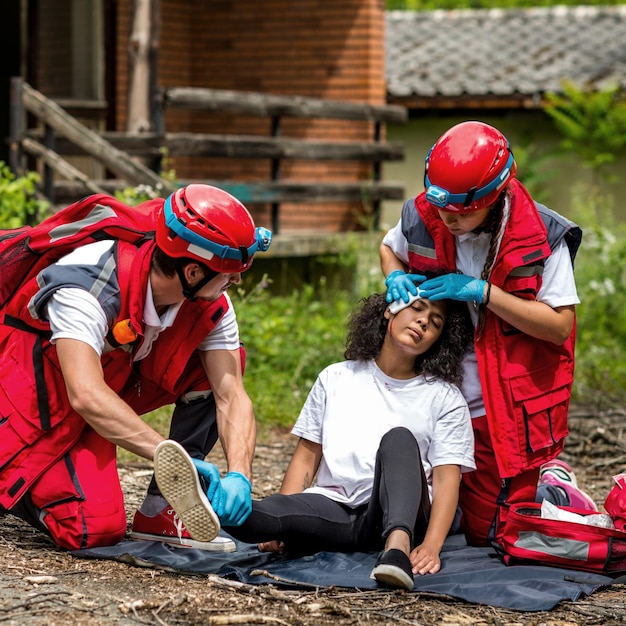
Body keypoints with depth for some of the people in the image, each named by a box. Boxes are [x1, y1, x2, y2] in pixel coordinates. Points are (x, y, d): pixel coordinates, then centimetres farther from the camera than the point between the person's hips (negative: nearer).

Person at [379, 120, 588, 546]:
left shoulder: (542, 238, -16)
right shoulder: (423, 218, -6)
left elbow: (560, 325, -17)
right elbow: (389, 247, 18)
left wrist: (482, 292, -23)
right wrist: (395, 277, -6)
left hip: (508, 411, -4)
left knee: (486, 535, 2)